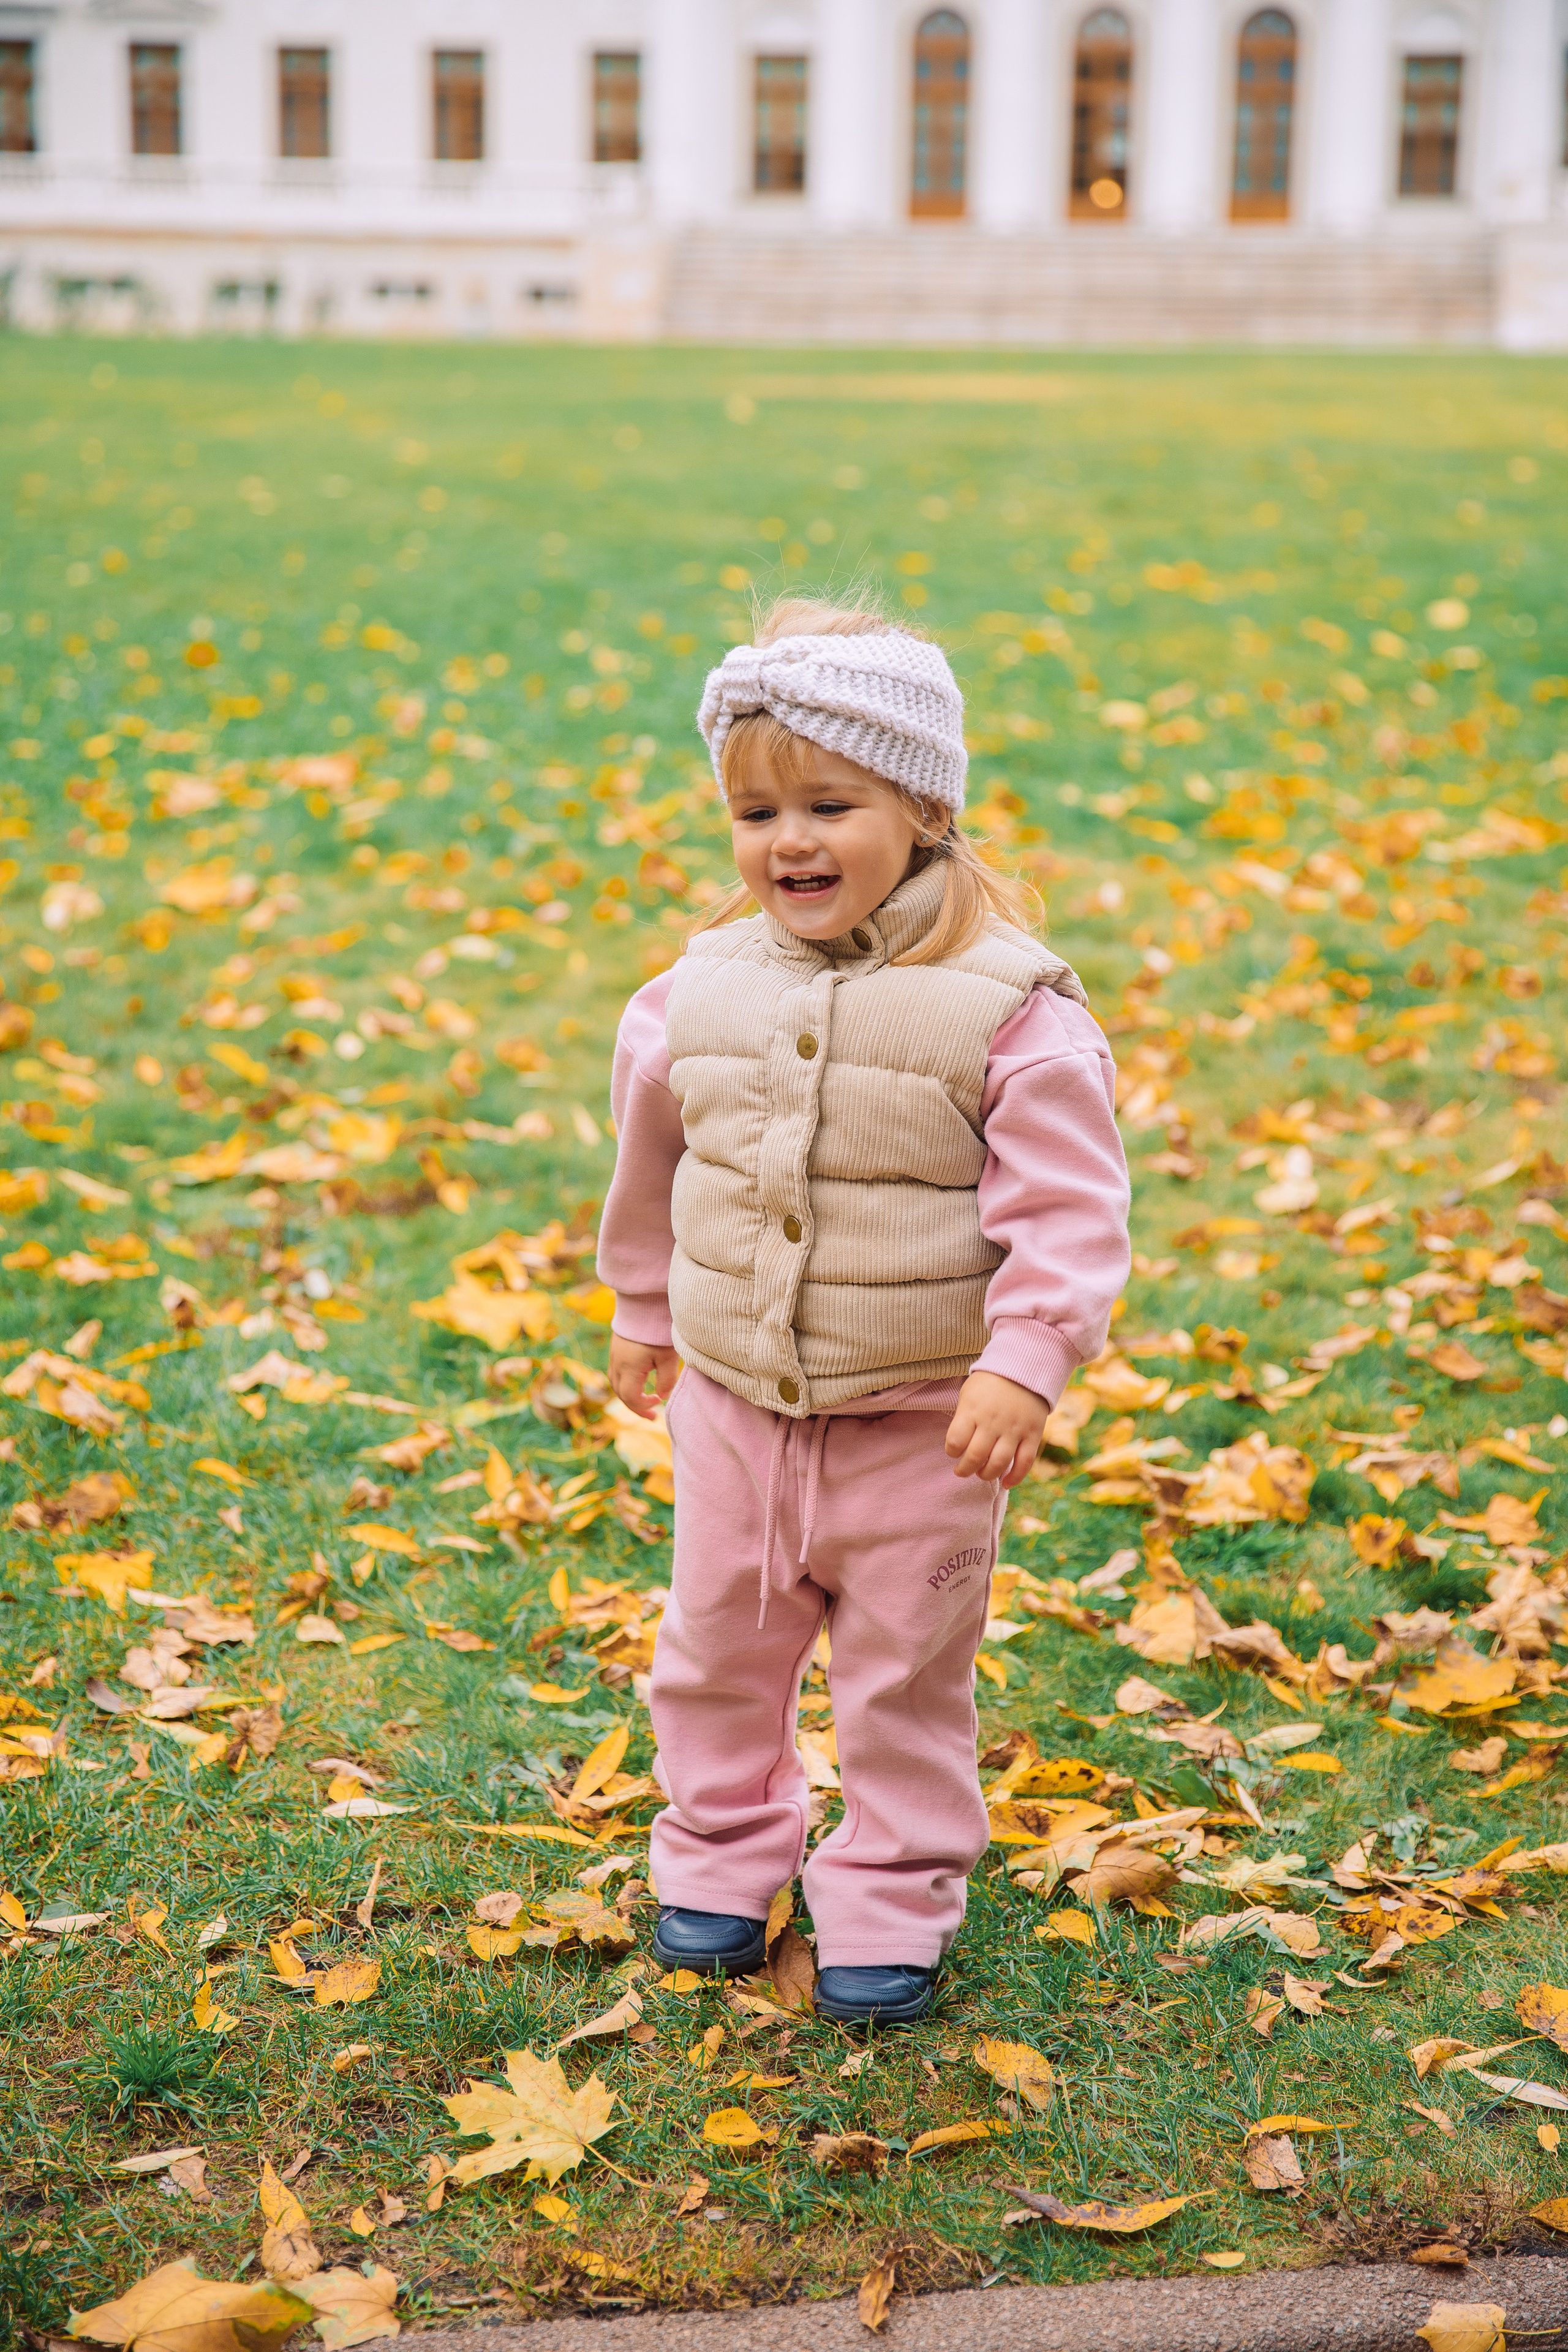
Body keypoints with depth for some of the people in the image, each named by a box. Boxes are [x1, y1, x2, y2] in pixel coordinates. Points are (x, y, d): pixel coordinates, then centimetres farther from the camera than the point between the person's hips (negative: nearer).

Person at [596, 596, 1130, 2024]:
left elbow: (1068, 1208, -17)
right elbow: (655, 1165, 13)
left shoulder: (1008, 1010, -17)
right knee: (718, 1654, 18)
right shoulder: (699, 997, -3)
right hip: (736, 1403, 4)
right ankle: (721, 1856, 40)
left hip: (921, 1421, -4)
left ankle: (892, 1906, 29)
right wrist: (647, 1315, 23)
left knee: (905, 1680, 11)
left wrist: (1026, 1362, -27)